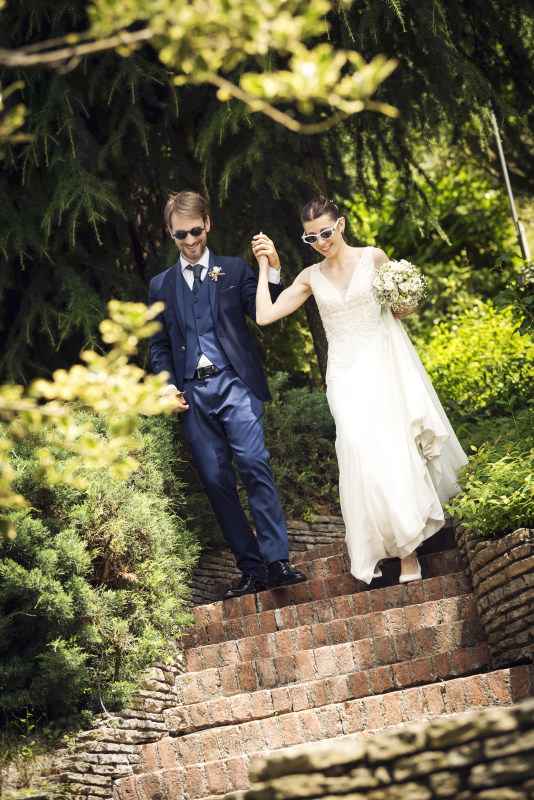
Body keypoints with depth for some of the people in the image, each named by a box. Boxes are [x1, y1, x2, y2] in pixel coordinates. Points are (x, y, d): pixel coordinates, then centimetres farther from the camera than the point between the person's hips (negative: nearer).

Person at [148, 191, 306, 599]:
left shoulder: (234, 270, 10)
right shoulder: (161, 285, 17)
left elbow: (264, 314, 0)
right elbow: (159, 344, 20)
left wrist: (271, 273, -15)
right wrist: (167, 385, 4)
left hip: (234, 382, -3)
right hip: (192, 393, 3)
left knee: (255, 464, -19)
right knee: (216, 482, -1)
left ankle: (277, 561, -20)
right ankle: (252, 569, 3)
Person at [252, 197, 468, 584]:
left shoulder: (374, 258, 2)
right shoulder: (311, 278, 7)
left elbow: (402, 308, 14)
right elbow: (265, 315, 1)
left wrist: (404, 305, -8)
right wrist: (266, 266, 1)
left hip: (383, 364, -1)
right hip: (346, 373, 1)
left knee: (394, 448, -10)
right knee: (359, 449, -13)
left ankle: (408, 548, -1)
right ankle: (374, 548, -2)